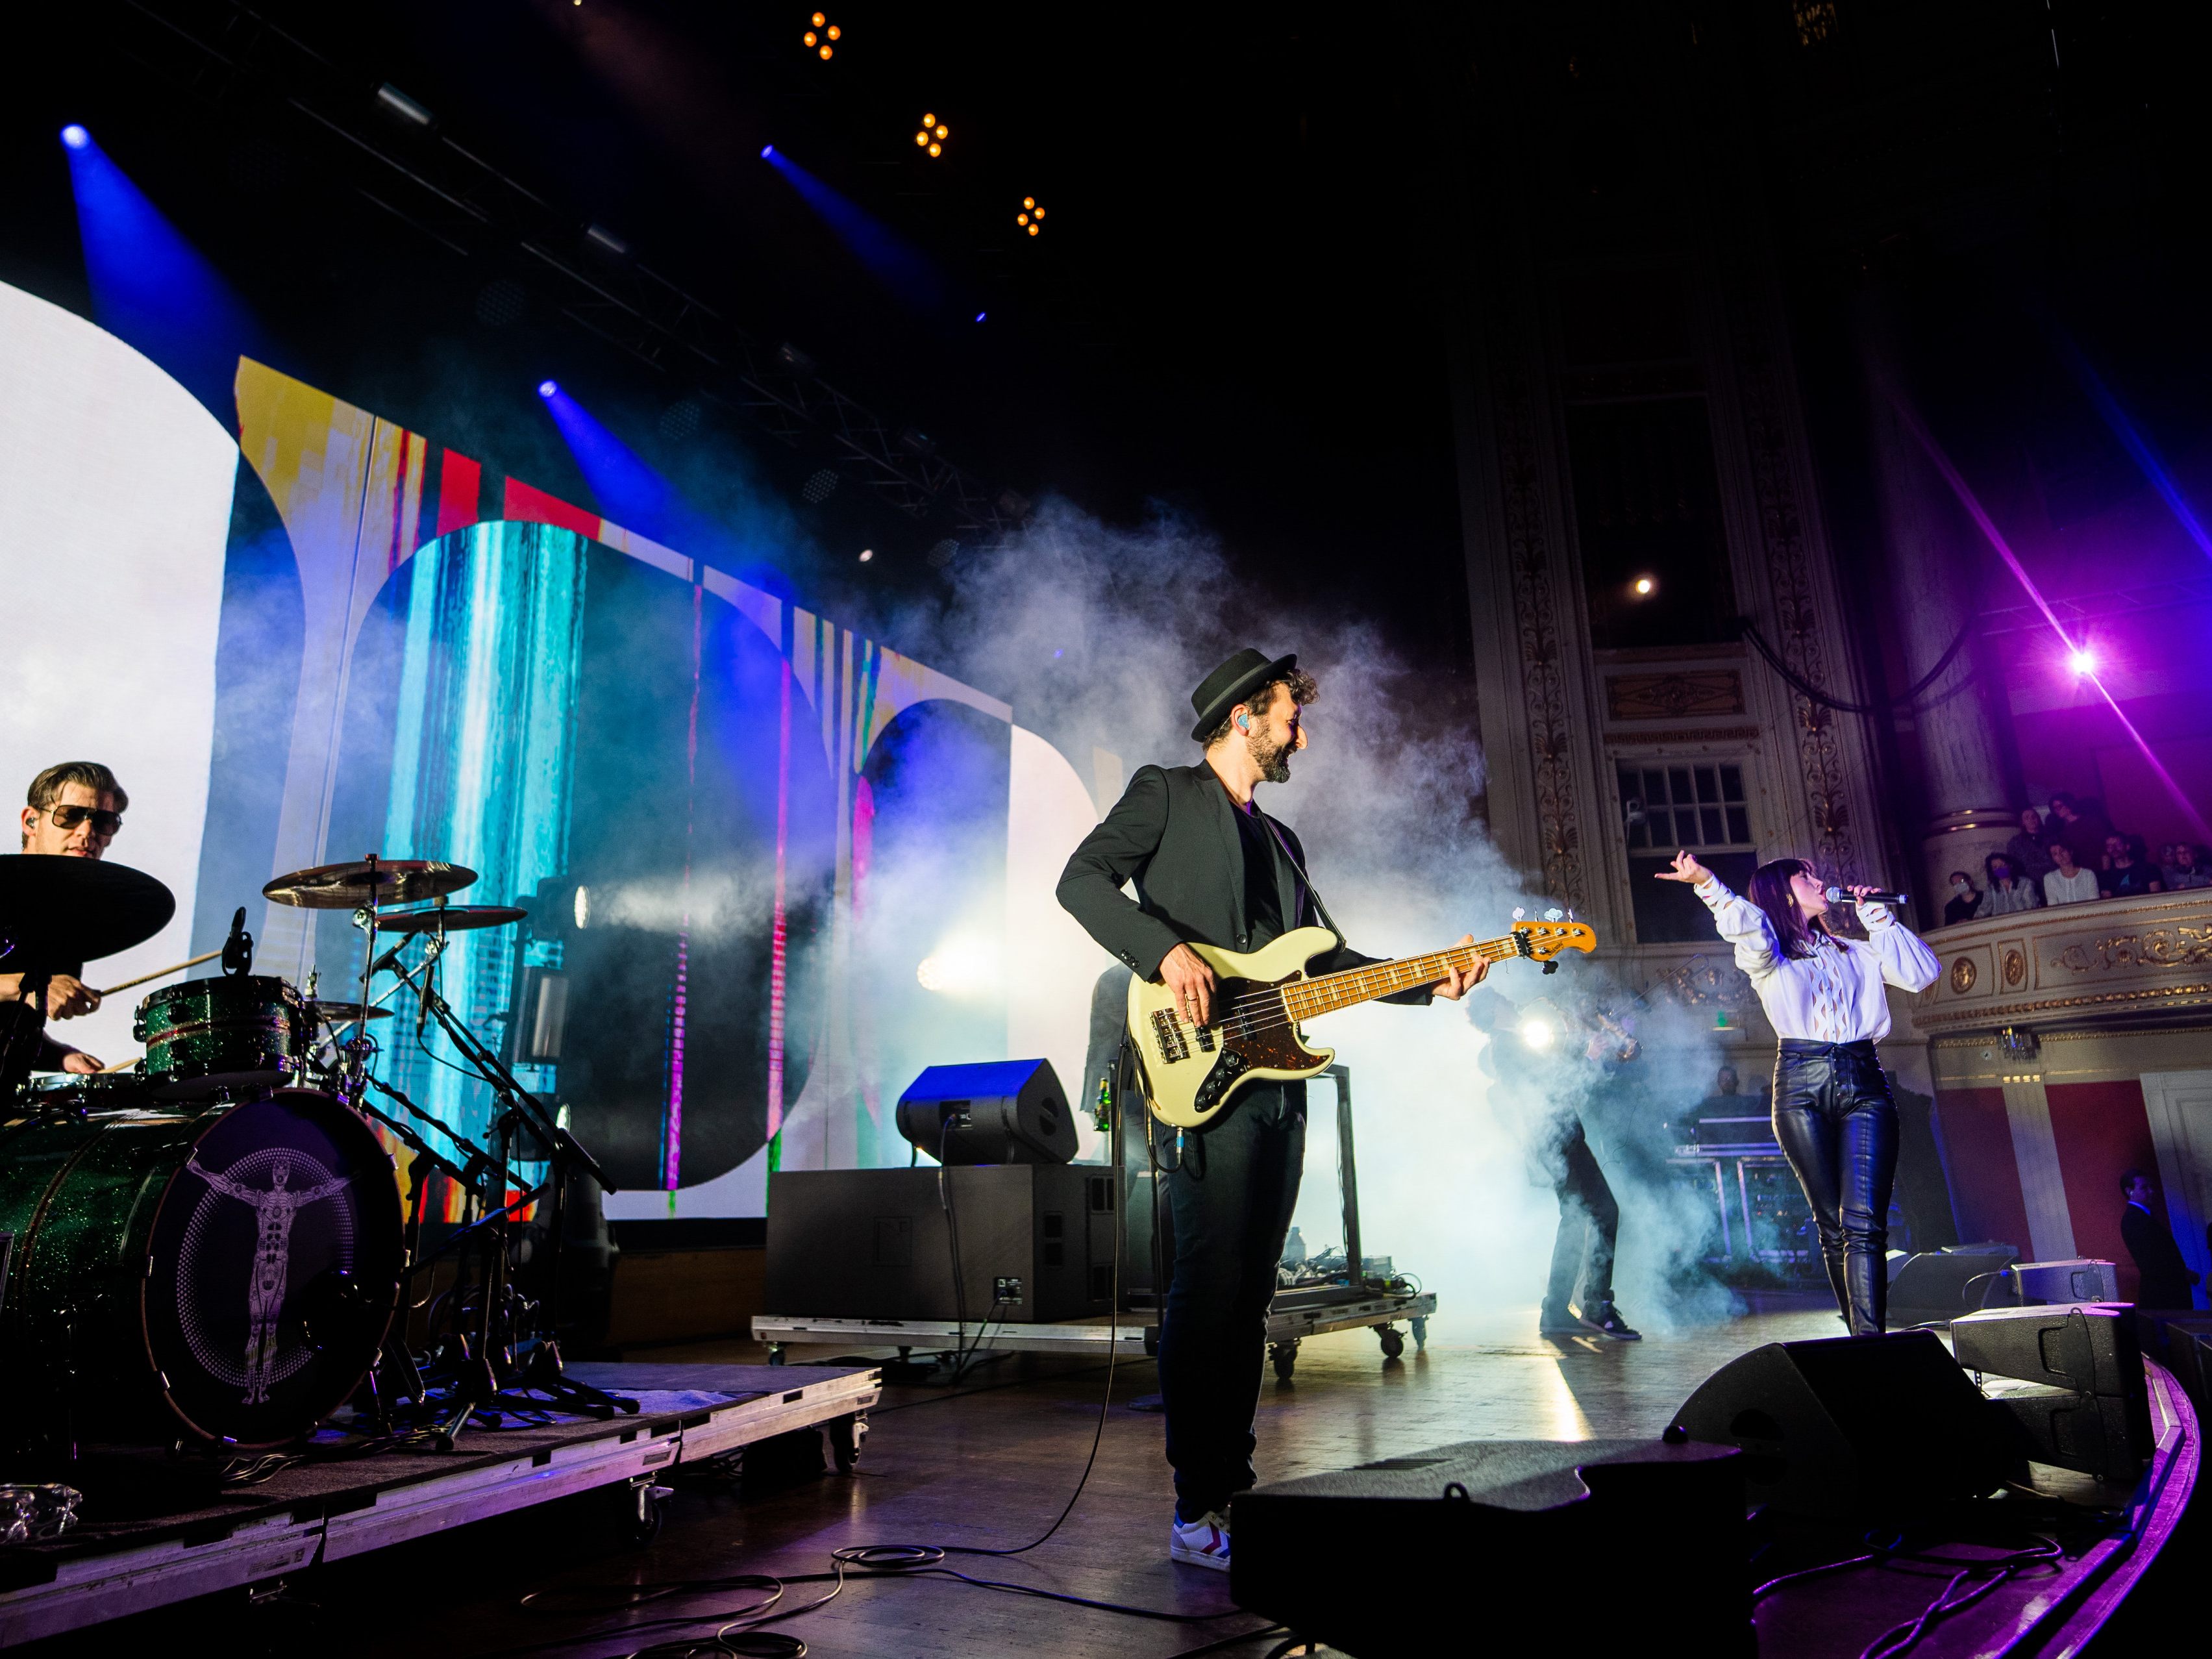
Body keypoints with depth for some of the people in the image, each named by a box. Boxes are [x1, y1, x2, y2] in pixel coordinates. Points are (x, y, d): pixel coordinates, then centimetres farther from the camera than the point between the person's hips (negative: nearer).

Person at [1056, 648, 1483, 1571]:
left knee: (1250, 1298, 10)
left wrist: (1429, 981, 13)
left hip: (1274, 1083, 8)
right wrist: (1166, 948, -22)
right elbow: (1082, 880, -8)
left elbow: (1324, 959, 23)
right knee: (1208, 1292, -9)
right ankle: (1196, 1512, -1)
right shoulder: (1165, 793, 4)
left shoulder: (1279, 840, 26)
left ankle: (1234, 1489, 19)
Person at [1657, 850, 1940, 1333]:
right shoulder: (1766, 952, 9)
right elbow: (1748, 926, -15)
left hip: (1864, 1082, 2)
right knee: (1833, 1226, 2)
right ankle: (1863, 1338, 13)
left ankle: (1869, 1341, -17)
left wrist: (1876, 914, 12)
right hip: (1801, 1084, -2)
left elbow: (1922, 972, 10)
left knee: (1863, 1222, -12)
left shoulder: (1854, 949, 22)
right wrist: (1706, 882, -32)